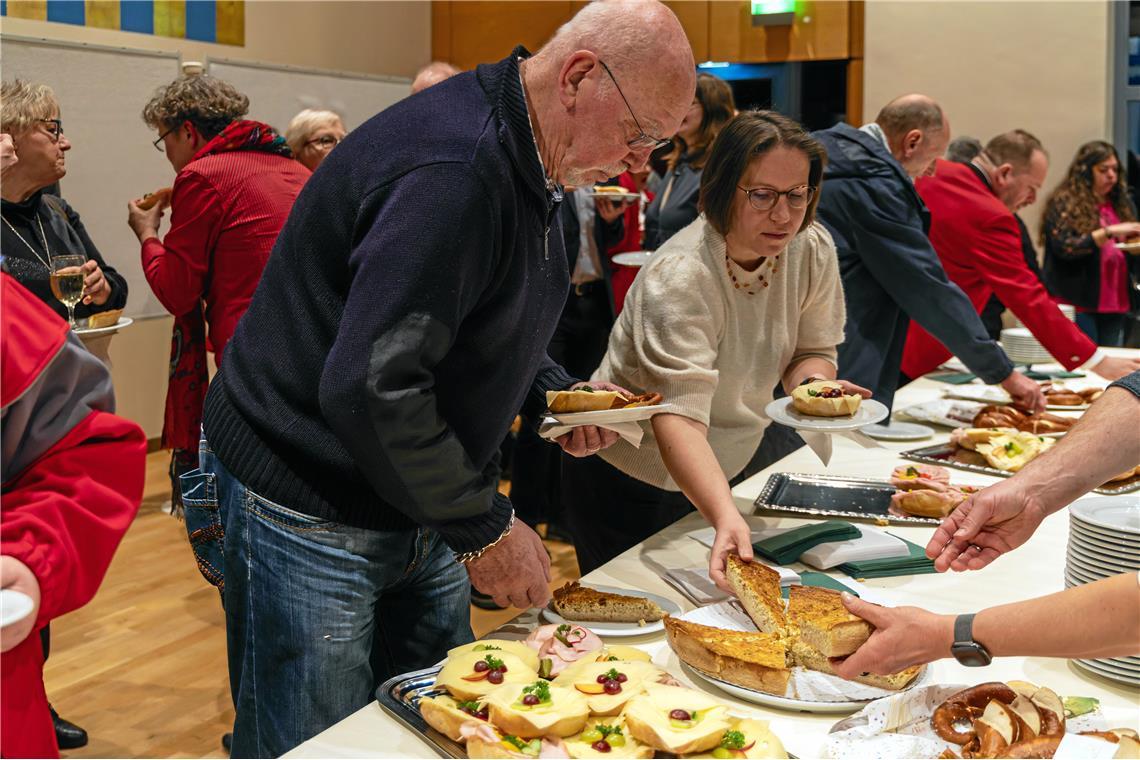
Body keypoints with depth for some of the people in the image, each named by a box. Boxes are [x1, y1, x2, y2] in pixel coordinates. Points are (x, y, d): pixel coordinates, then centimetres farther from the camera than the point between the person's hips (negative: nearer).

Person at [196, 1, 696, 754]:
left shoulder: (528, 157, 4)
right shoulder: (456, 171, -28)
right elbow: (370, 390, -32)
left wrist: (552, 390, 3)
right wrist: (485, 527, -21)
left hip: (418, 505, 9)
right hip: (310, 513, -9)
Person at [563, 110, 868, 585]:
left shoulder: (813, 249, -12)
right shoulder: (679, 279, -32)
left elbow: (814, 348, 0)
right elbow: (679, 418, -42)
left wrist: (813, 384, -25)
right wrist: (726, 519, -57)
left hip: (723, 470, 6)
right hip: (629, 484, -6)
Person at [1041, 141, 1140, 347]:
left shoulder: (1121, 204, 14)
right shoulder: (1063, 204, -3)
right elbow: (1064, 248, -15)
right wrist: (1109, 232, -22)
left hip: (1116, 304, 6)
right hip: (1079, 304, -6)